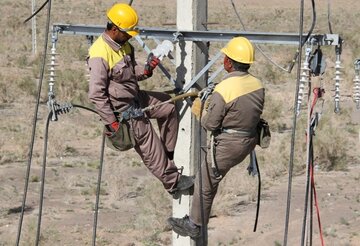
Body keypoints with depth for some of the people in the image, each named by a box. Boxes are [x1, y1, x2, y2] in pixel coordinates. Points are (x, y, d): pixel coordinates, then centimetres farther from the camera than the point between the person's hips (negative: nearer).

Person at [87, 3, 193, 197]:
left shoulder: (124, 45, 1)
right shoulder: (100, 55, -28)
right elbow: (96, 94, -27)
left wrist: (145, 70, -12)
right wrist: (111, 121, -23)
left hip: (136, 97, 9)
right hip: (123, 108, -9)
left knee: (169, 108, 18)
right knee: (150, 147, 1)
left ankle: (168, 154, 29)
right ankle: (172, 182, 15)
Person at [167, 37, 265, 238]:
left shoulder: (223, 90, -24)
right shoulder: (257, 85, -3)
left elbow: (210, 124, -18)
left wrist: (205, 109, 5)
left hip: (228, 144, -8)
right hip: (249, 141, 8)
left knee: (205, 184, 11)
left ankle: (194, 226, 23)